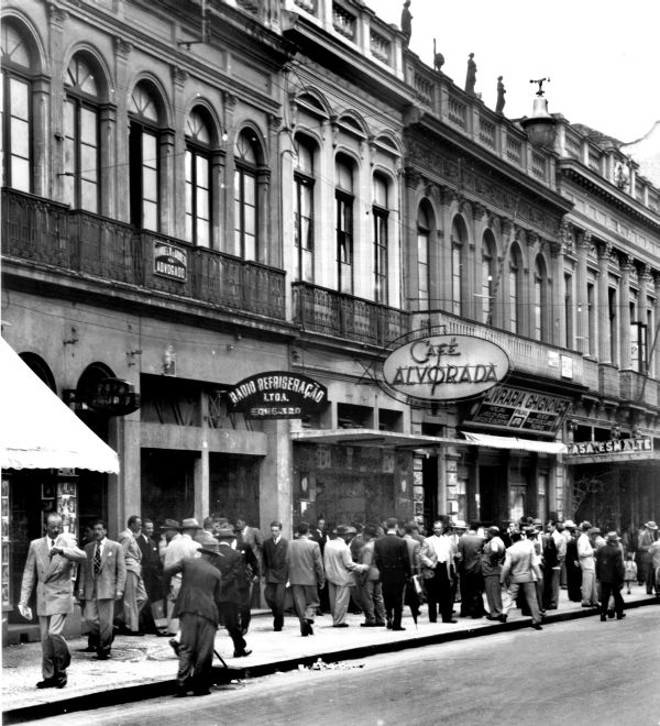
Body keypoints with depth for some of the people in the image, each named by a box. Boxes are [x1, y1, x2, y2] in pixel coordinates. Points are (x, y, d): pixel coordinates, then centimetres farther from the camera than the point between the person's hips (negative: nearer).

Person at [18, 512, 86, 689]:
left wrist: (62, 550, -39)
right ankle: (49, 676, 15)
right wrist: (24, 601, 4)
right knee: (45, 638, 5)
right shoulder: (36, 545, 6)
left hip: (60, 595, -3)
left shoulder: (67, 543, -2)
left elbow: (82, 556, -23)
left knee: (54, 633, -16)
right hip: (42, 597, 4)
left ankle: (61, 668, 6)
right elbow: (29, 574, 8)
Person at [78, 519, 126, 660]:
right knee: (90, 619, -3)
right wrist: (82, 588, 8)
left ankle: (105, 649, 12)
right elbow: (85, 570, 15)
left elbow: (121, 570, -1)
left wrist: (119, 589, -9)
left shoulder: (116, 547, 1)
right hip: (91, 589, 3)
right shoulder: (88, 547, 12)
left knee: (106, 621, -2)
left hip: (107, 588, -3)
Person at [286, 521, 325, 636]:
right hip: (310, 579, -2)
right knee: (313, 602, 11)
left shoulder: (291, 544, -1)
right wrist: (322, 579, 2)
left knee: (299, 604, 8)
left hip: (295, 579, 2)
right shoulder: (314, 545, -8)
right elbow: (318, 564, -6)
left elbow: (287, 561, 3)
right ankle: (308, 617, -17)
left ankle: (304, 629, 5)